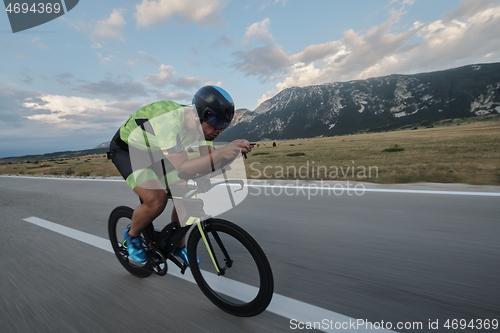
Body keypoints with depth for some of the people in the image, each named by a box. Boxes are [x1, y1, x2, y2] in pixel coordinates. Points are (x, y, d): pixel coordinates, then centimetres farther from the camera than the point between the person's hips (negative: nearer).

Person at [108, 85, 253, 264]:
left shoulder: (200, 123, -16)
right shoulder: (169, 122, -39)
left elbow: (209, 157, -16)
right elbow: (182, 167, -45)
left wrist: (235, 148, -33)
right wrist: (221, 152, -54)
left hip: (153, 152, 6)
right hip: (126, 150, -6)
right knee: (157, 201, -25)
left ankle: (178, 245, 16)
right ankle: (132, 235, 10)